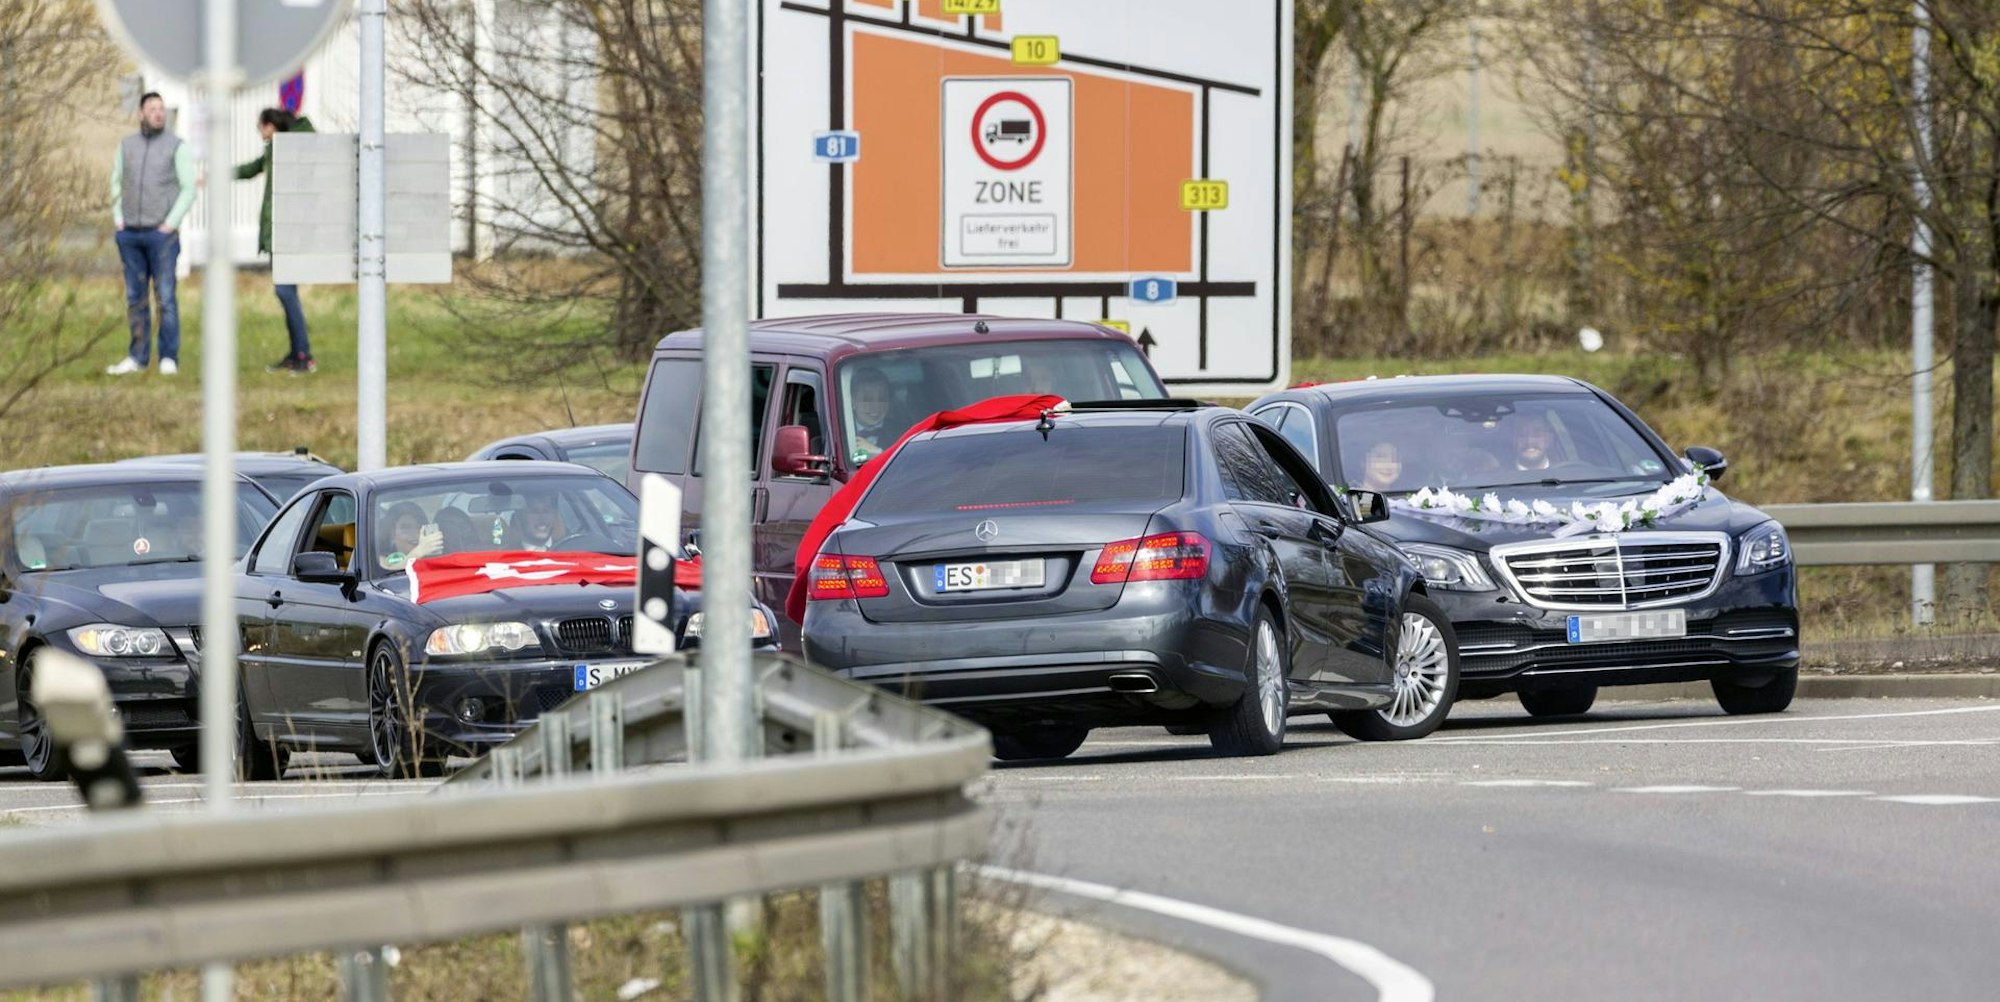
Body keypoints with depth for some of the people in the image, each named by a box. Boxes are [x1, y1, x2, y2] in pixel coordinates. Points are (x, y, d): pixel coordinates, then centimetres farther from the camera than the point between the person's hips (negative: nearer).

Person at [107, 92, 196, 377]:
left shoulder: (177, 147, -3)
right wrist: (118, 220, 5)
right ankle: (138, 357, 11)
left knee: (165, 296, -6)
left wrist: (170, 225, -12)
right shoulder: (127, 145, 10)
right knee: (135, 297, 6)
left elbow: (188, 190, -5)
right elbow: (117, 183, 16)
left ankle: (169, 358, -1)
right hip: (129, 234, 4)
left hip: (161, 233, -4)